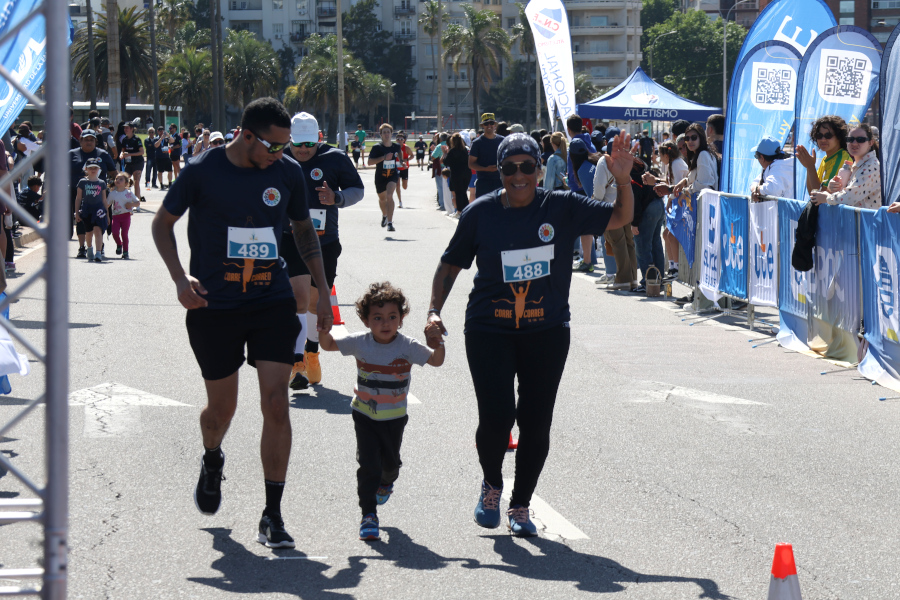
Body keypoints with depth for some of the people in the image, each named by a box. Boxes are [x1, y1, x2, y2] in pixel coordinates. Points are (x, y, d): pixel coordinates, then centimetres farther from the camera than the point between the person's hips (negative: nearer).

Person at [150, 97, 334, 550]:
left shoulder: (288, 174, 1)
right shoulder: (203, 171, -8)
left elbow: (304, 230, 16)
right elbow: (163, 223, 3)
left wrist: (323, 291, 12)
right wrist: (180, 278, -10)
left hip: (273, 303, 2)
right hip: (214, 308, -1)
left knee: (276, 403, -11)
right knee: (221, 408, 10)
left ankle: (272, 516, -5)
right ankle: (212, 461, 47)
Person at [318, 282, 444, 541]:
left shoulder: (408, 347, -15)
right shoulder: (360, 343, -12)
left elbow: (436, 361, -16)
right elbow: (329, 345, -3)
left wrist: (437, 346, -37)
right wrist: (324, 329, -23)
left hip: (394, 417, 1)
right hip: (365, 415, -1)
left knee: (390, 461, 18)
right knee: (368, 464, -9)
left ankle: (386, 482, 55)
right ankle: (368, 515, -3)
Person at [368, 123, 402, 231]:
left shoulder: (396, 146, -1)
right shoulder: (377, 147, -11)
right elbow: (370, 162, -20)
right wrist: (384, 158, -27)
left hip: (393, 175, 0)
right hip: (380, 177, 1)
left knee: (389, 195, -24)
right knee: (382, 198, 19)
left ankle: (390, 223, -28)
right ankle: (384, 215, 53)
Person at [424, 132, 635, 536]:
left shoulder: (562, 208, -1)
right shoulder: (481, 213, -1)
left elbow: (620, 217, -1)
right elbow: (451, 264, 9)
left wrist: (623, 180, -19)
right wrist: (434, 311, -2)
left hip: (547, 332, 1)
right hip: (489, 331, -1)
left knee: (536, 423, 3)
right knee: (496, 416, -12)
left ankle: (520, 506, 21)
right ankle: (491, 483, 19)